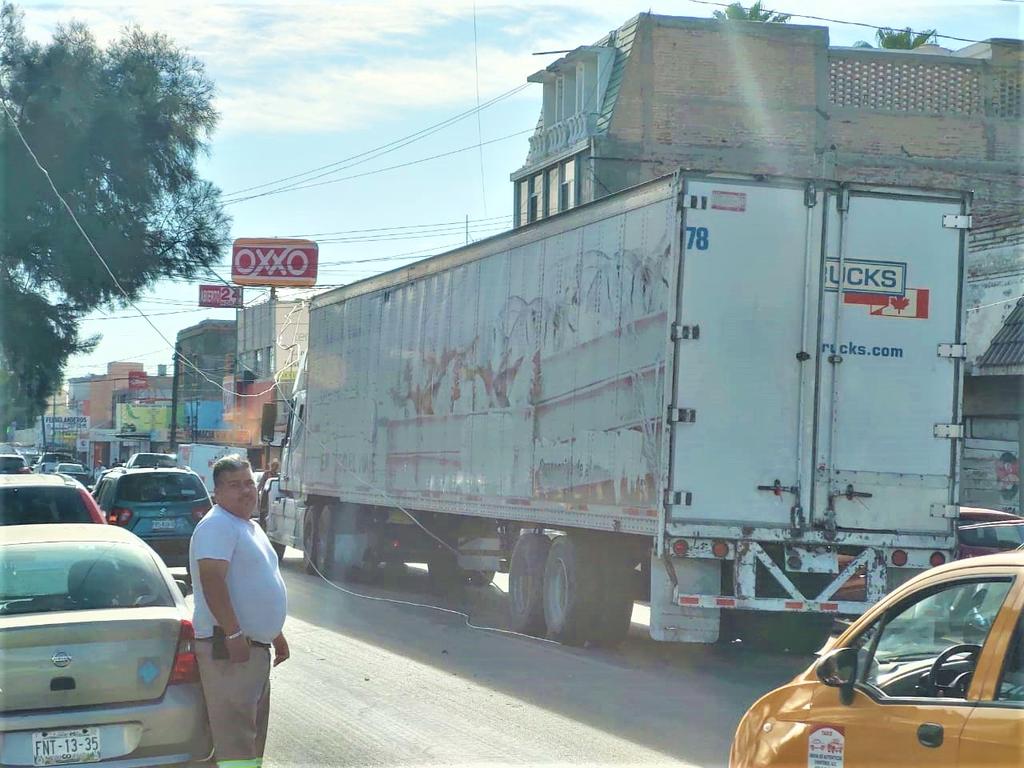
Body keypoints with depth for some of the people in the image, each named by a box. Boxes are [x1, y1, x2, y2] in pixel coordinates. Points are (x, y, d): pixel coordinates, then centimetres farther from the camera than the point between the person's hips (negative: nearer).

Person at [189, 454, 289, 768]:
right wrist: (234, 633, -28)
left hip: (256, 644, 10)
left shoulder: (249, 527, 19)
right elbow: (212, 581, -24)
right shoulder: (217, 525, -13)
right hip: (227, 647, -10)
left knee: (253, 729, 16)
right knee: (235, 731, -13)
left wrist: (276, 634, 28)